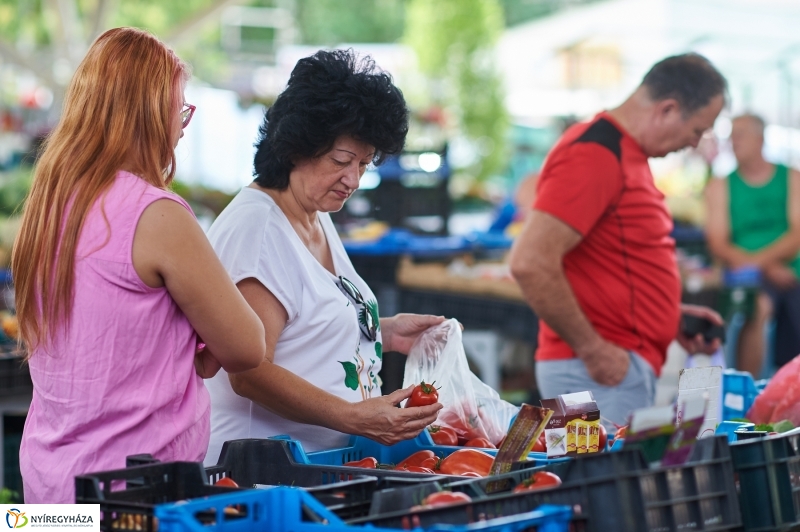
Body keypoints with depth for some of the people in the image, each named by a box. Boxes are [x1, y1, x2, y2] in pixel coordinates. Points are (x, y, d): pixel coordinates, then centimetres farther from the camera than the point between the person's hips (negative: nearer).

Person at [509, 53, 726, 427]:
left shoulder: (627, 154, 15)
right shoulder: (594, 157, -17)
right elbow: (530, 263, -25)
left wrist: (671, 314, 16)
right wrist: (593, 350, -20)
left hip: (630, 366, 10)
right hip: (602, 369, -10)